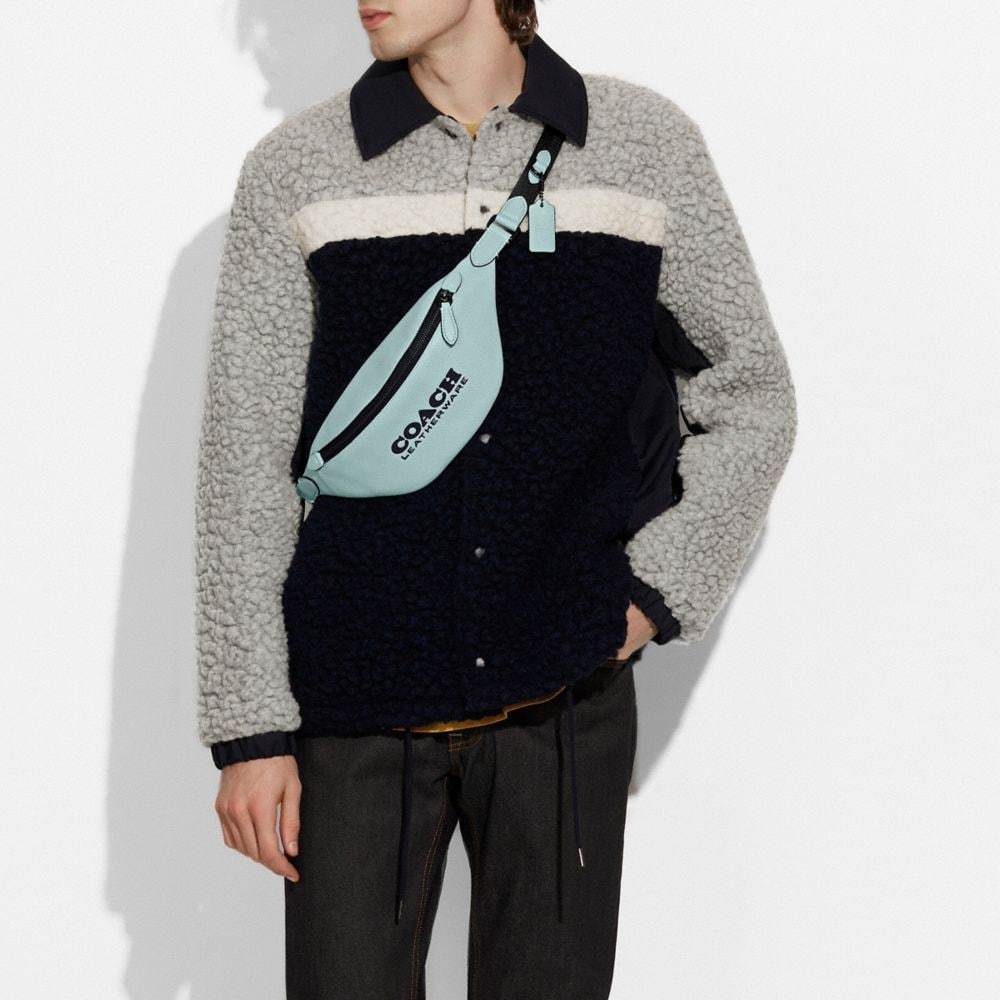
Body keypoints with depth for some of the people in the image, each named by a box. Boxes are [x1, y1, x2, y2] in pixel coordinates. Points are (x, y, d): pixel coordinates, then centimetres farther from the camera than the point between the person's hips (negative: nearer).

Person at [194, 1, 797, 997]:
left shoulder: (649, 147, 3)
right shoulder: (295, 169, 1)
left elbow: (754, 397, 12)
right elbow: (243, 467, 0)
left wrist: (659, 593, -1)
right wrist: (249, 727, -4)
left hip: (566, 697, 1)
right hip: (359, 704, 0)